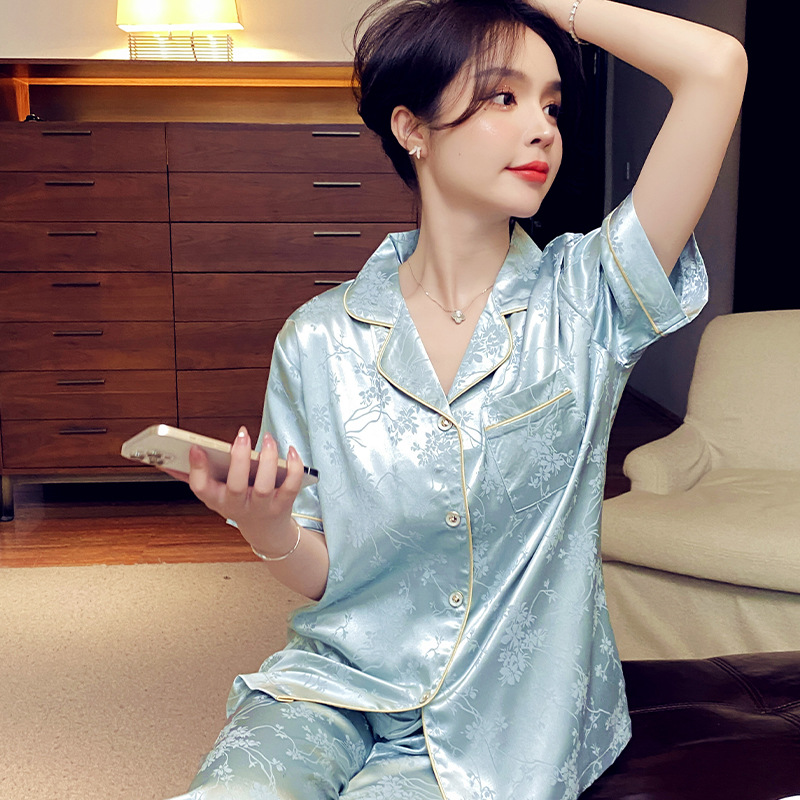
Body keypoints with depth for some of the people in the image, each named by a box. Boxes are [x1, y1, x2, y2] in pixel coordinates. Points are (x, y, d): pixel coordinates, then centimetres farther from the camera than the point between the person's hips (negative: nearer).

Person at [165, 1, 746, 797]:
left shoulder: (582, 300, -6)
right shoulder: (319, 340, -3)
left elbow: (717, 66, -16)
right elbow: (320, 576, 2)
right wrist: (267, 529, -20)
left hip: (503, 722, 0)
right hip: (338, 682, 1)